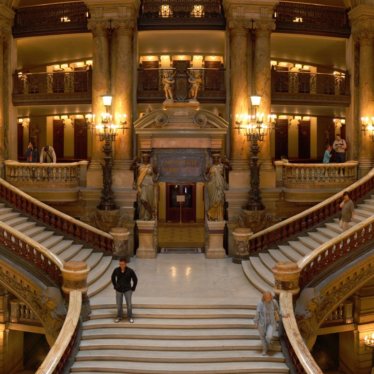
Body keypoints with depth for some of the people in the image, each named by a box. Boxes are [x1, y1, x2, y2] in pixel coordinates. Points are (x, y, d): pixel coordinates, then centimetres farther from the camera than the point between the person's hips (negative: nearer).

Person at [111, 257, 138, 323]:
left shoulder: (130, 271, -16)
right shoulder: (116, 270, -12)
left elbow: (135, 279, -2)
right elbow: (113, 278, 8)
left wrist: (133, 288, 1)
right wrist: (115, 286, 8)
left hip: (127, 290, -1)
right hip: (119, 290, 1)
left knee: (129, 304, -1)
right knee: (119, 304, 6)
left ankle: (130, 317, 18)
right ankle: (119, 317, 27)